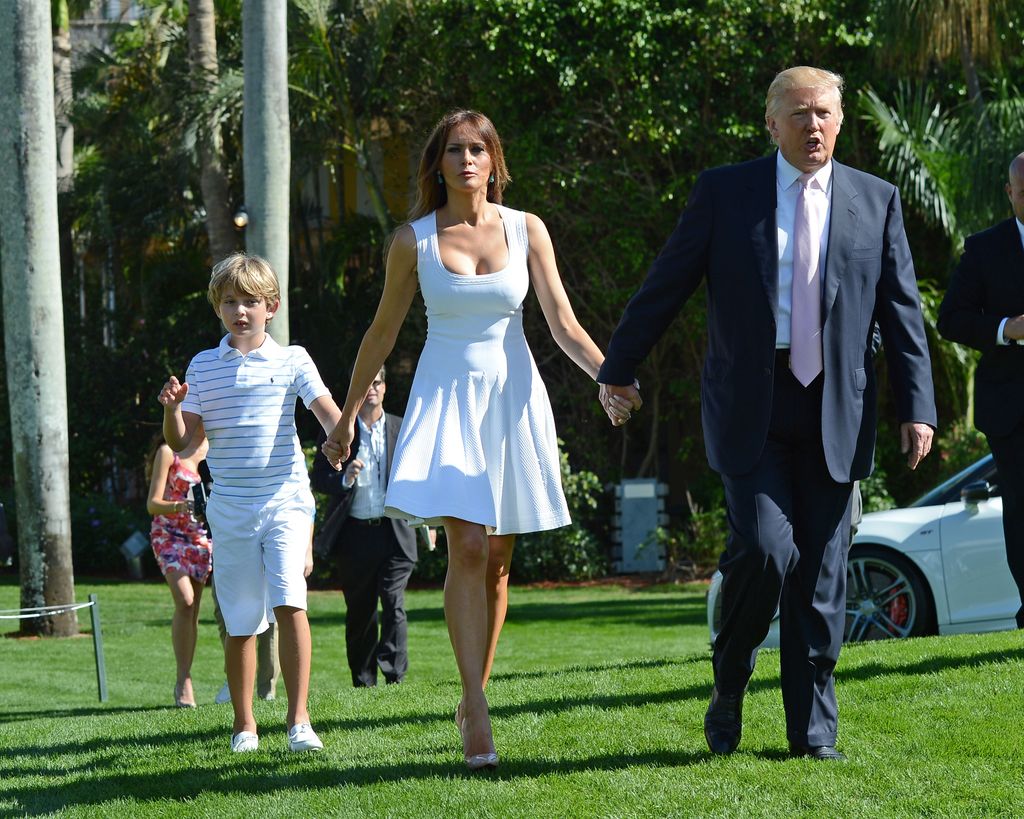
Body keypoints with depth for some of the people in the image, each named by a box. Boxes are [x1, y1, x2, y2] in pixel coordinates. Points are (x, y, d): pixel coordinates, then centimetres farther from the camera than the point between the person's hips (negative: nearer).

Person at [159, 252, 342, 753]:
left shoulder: (292, 361, 3)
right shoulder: (203, 367, 8)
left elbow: (327, 412, -6)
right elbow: (183, 443, 7)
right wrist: (172, 409, -14)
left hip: (285, 500, -2)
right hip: (230, 506, 2)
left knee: (289, 602, -19)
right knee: (240, 622, 7)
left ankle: (299, 720, -15)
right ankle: (244, 725, 20)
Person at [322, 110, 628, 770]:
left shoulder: (526, 231, 2)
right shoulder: (414, 240, 0)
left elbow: (564, 323, -2)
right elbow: (383, 333, 9)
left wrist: (608, 377, -19)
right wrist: (349, 415, 12)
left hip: (512, 397, 2)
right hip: (447, 397, -2)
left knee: (496, 560, 5)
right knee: (467, 547, -17)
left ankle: (474, 696, 17)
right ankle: (477, 714, -20)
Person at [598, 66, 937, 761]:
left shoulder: (875, 201, 7)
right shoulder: (726, 192, 2)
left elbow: (902, 311, 7)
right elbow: (666, 285, 8)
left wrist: (918, 407, 0)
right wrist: (620, 367, 12)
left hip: (836, 414, 2)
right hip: (750, 410, -2)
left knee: (822, 574, 2)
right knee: (765, 549, -16)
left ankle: (814, 730, 11)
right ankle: (729, 689, 8)